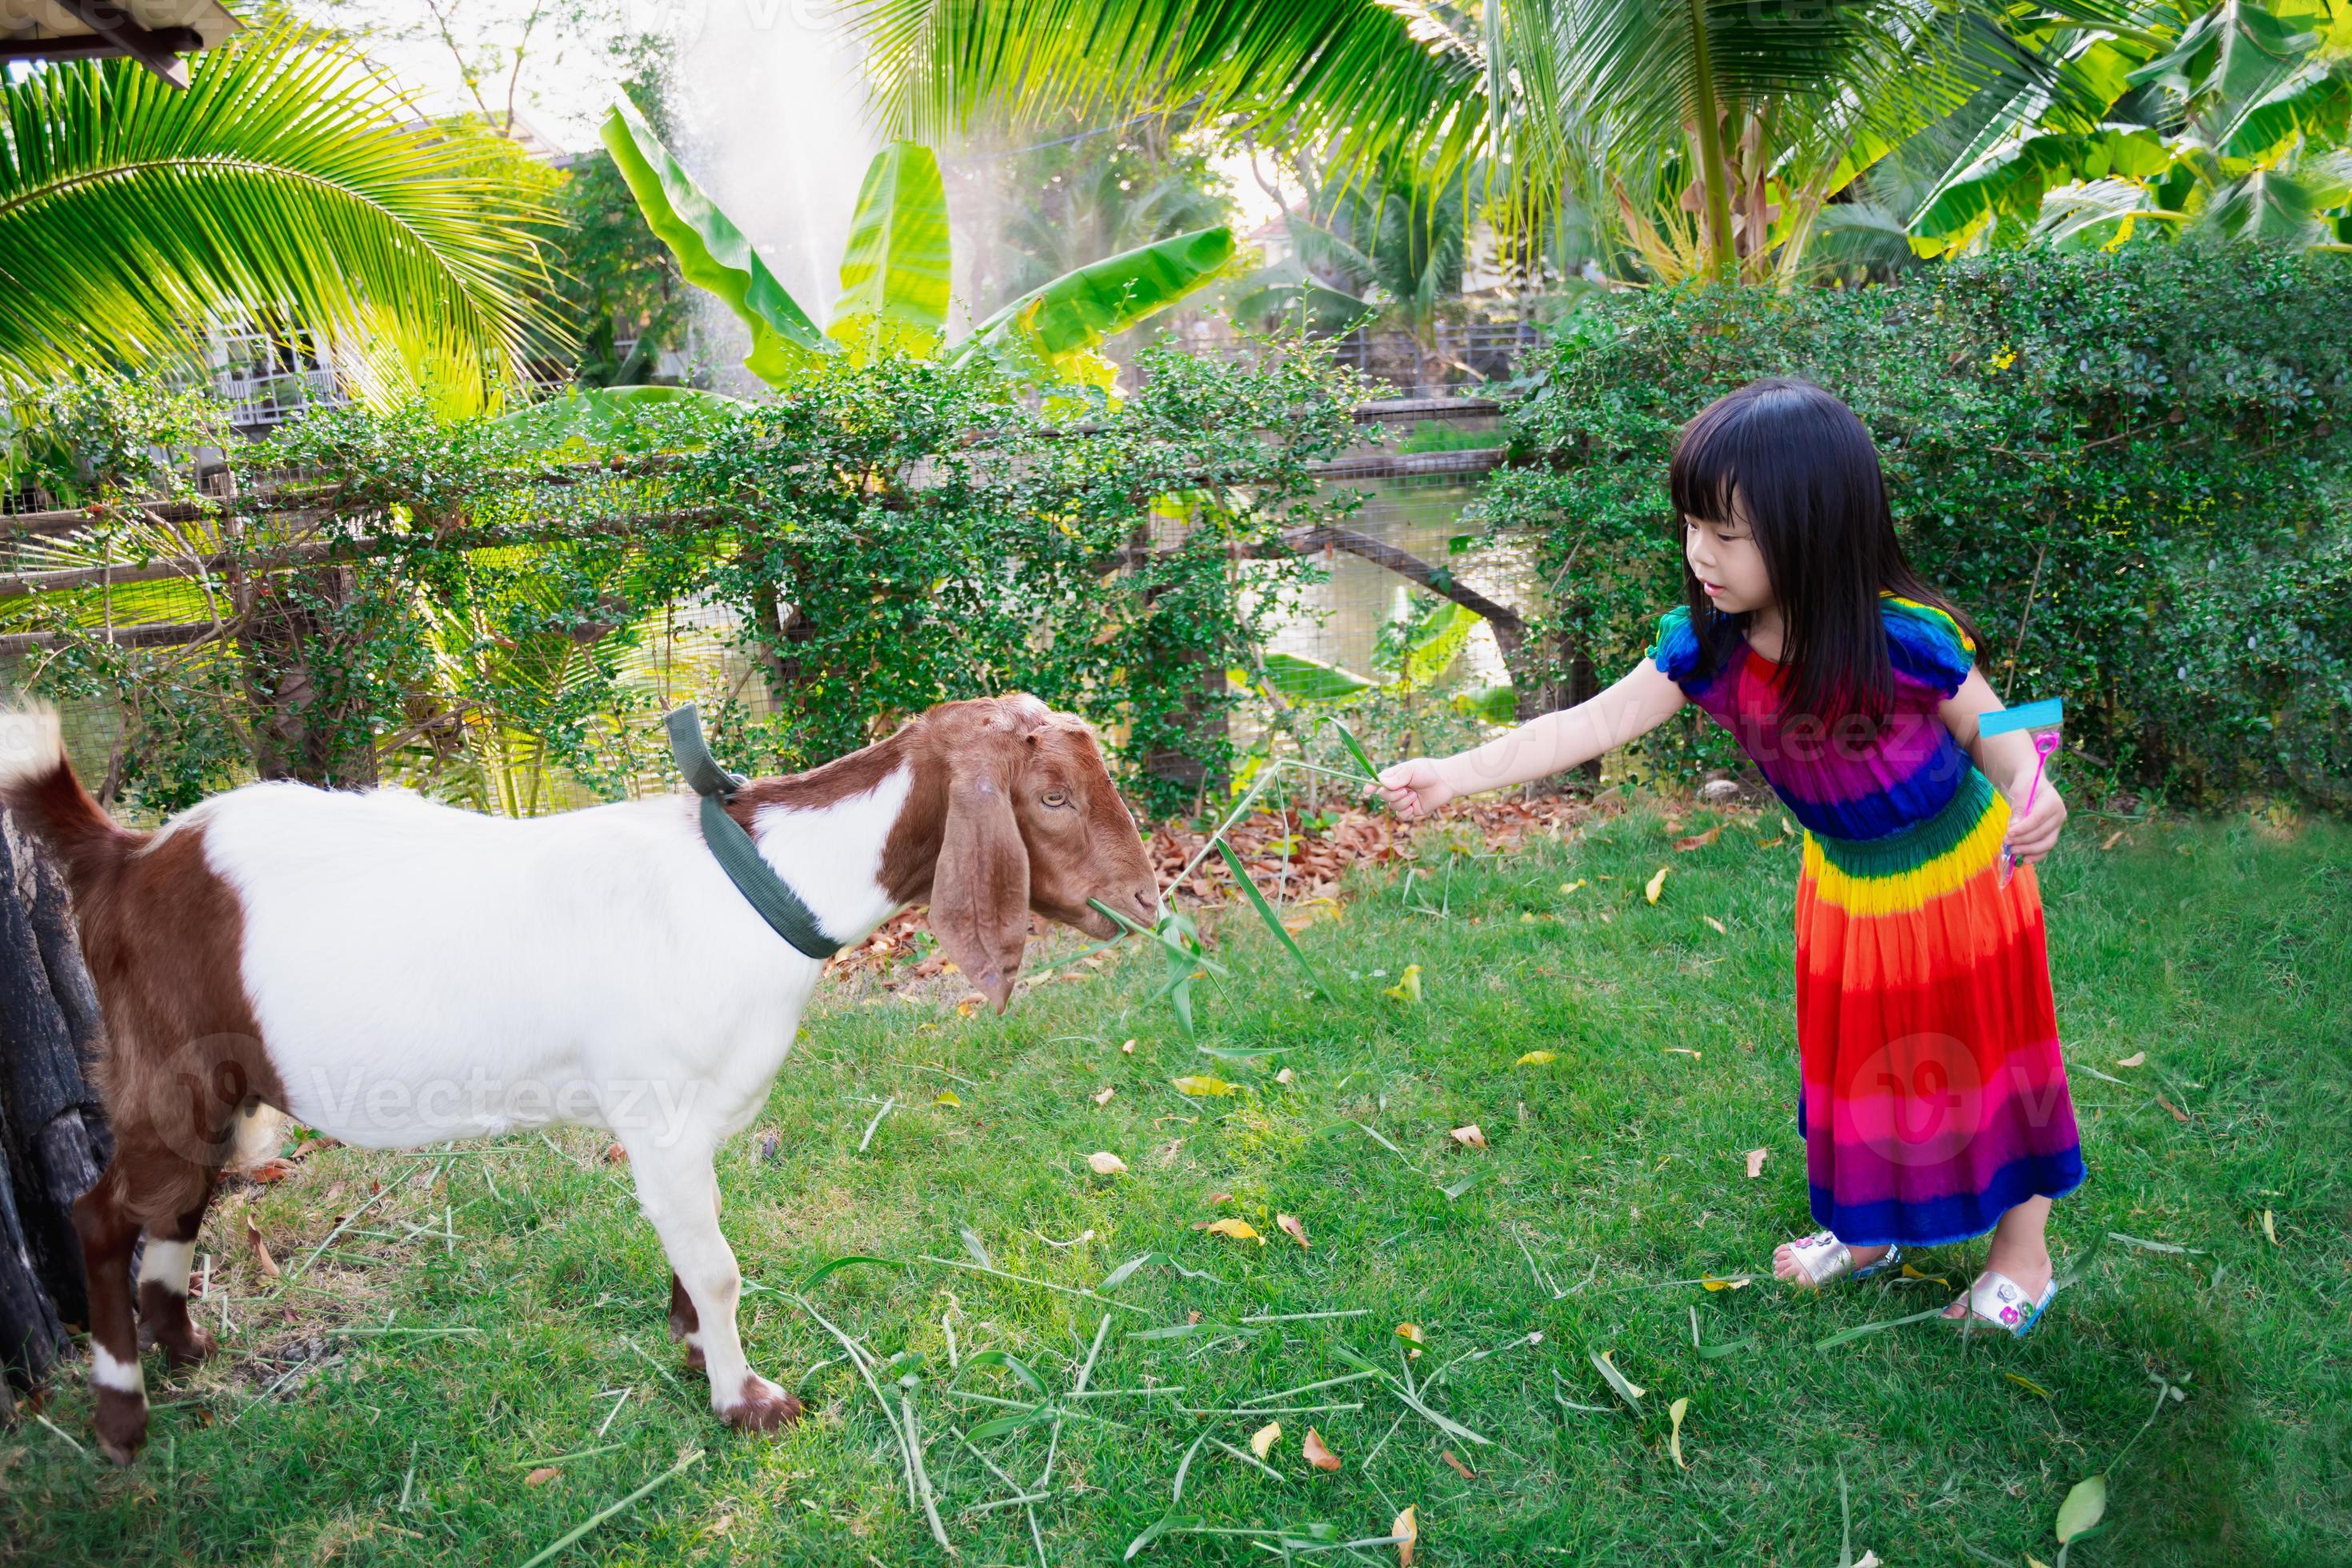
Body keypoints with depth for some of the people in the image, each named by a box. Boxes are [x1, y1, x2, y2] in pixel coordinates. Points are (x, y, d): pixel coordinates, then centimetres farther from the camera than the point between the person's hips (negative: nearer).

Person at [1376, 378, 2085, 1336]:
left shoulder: (1902, 638, -31)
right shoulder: (1707, 648, -19)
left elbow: (1995, 733, -17)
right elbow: (1592, 724, -22)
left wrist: (2031, 795, -40)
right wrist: (1454, 775, -30)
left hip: (1959, 879, -5)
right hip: (1847, 890, 5)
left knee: (1984, 1059, 13)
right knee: (1858, 1061, 22)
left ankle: (2022, 1252, 37)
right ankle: (1868, 1229, 46)